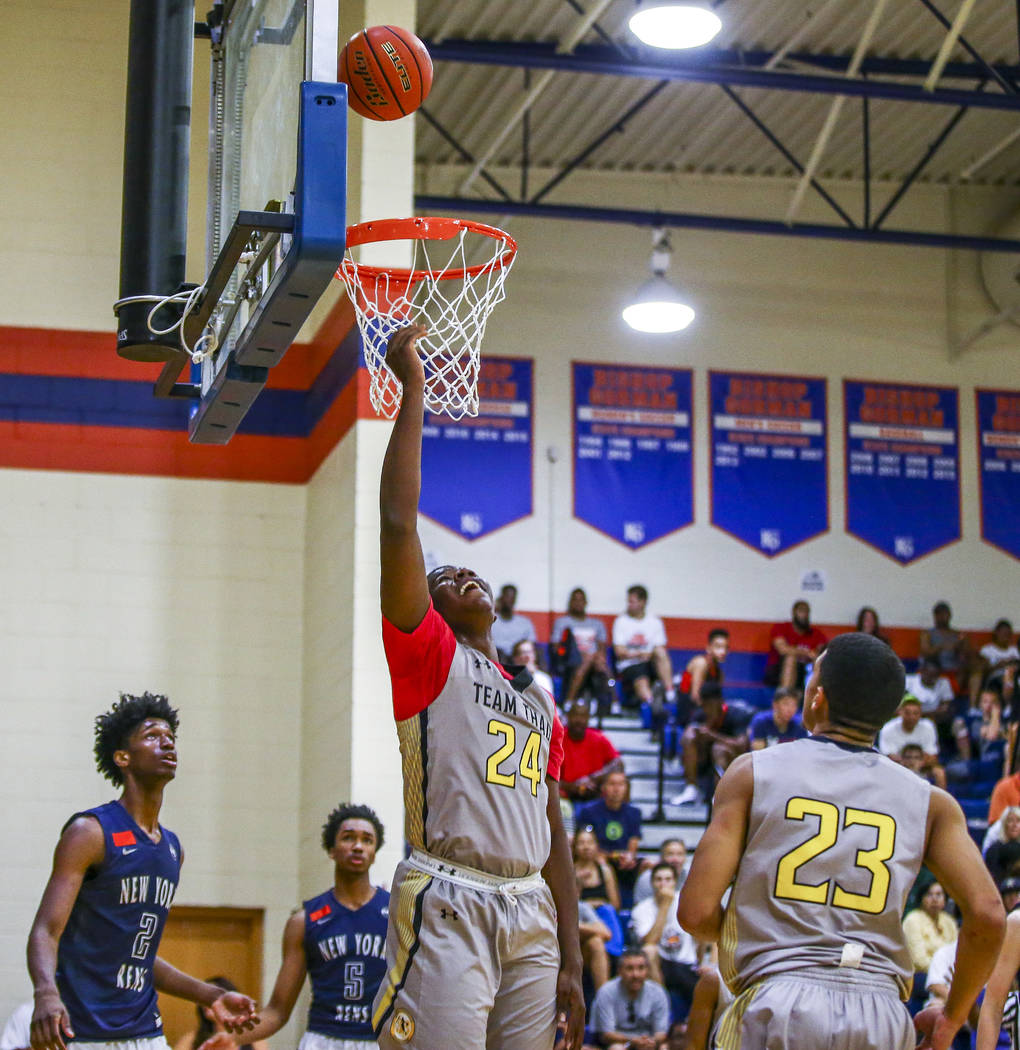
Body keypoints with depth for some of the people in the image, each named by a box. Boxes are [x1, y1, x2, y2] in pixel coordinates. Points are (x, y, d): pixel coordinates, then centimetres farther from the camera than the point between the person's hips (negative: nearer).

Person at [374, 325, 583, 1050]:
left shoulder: (540, 703, 24)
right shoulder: (427, 657, 7)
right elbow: (398, 525, -6)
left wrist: (571, 963, 15)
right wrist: (412, 390, -5)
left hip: (531, 913, 6)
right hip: (448, 905, -6)